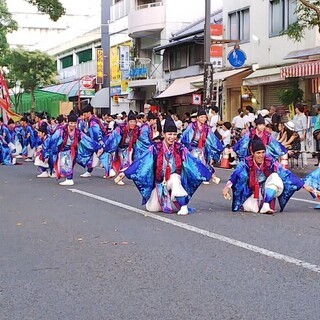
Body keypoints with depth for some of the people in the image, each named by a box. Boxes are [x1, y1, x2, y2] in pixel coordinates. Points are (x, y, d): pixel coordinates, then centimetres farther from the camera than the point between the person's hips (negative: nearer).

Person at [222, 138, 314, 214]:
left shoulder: (270, 162, -15)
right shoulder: (246, 163, -18)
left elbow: (286, 174, -16)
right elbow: (236, 174, -35)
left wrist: (304, 185, -20)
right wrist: (227, 187, -54)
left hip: (268, 191, 1)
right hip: (253, 193, -1)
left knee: (275, 176, -26)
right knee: (249, 207, -32)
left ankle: (266, 205, -25)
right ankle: (258, 204, 6)